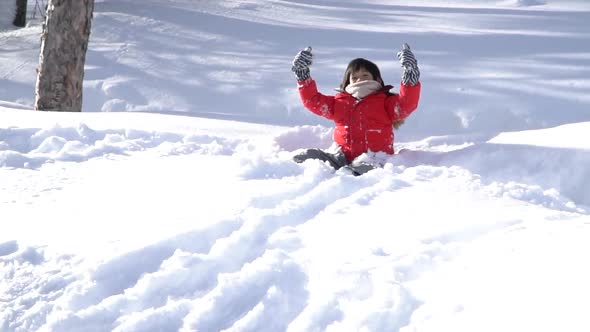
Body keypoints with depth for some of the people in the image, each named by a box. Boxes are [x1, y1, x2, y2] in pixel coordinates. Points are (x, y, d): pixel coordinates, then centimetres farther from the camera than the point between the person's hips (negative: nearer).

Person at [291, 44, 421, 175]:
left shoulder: (385, 102, 12)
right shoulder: (339, 102, 24)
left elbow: (406, 105, -5)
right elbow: (313, 100, 24)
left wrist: (410, 77, -16)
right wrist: (303, 75, 17)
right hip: (343, 156, 4)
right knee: (310, 156, -20)